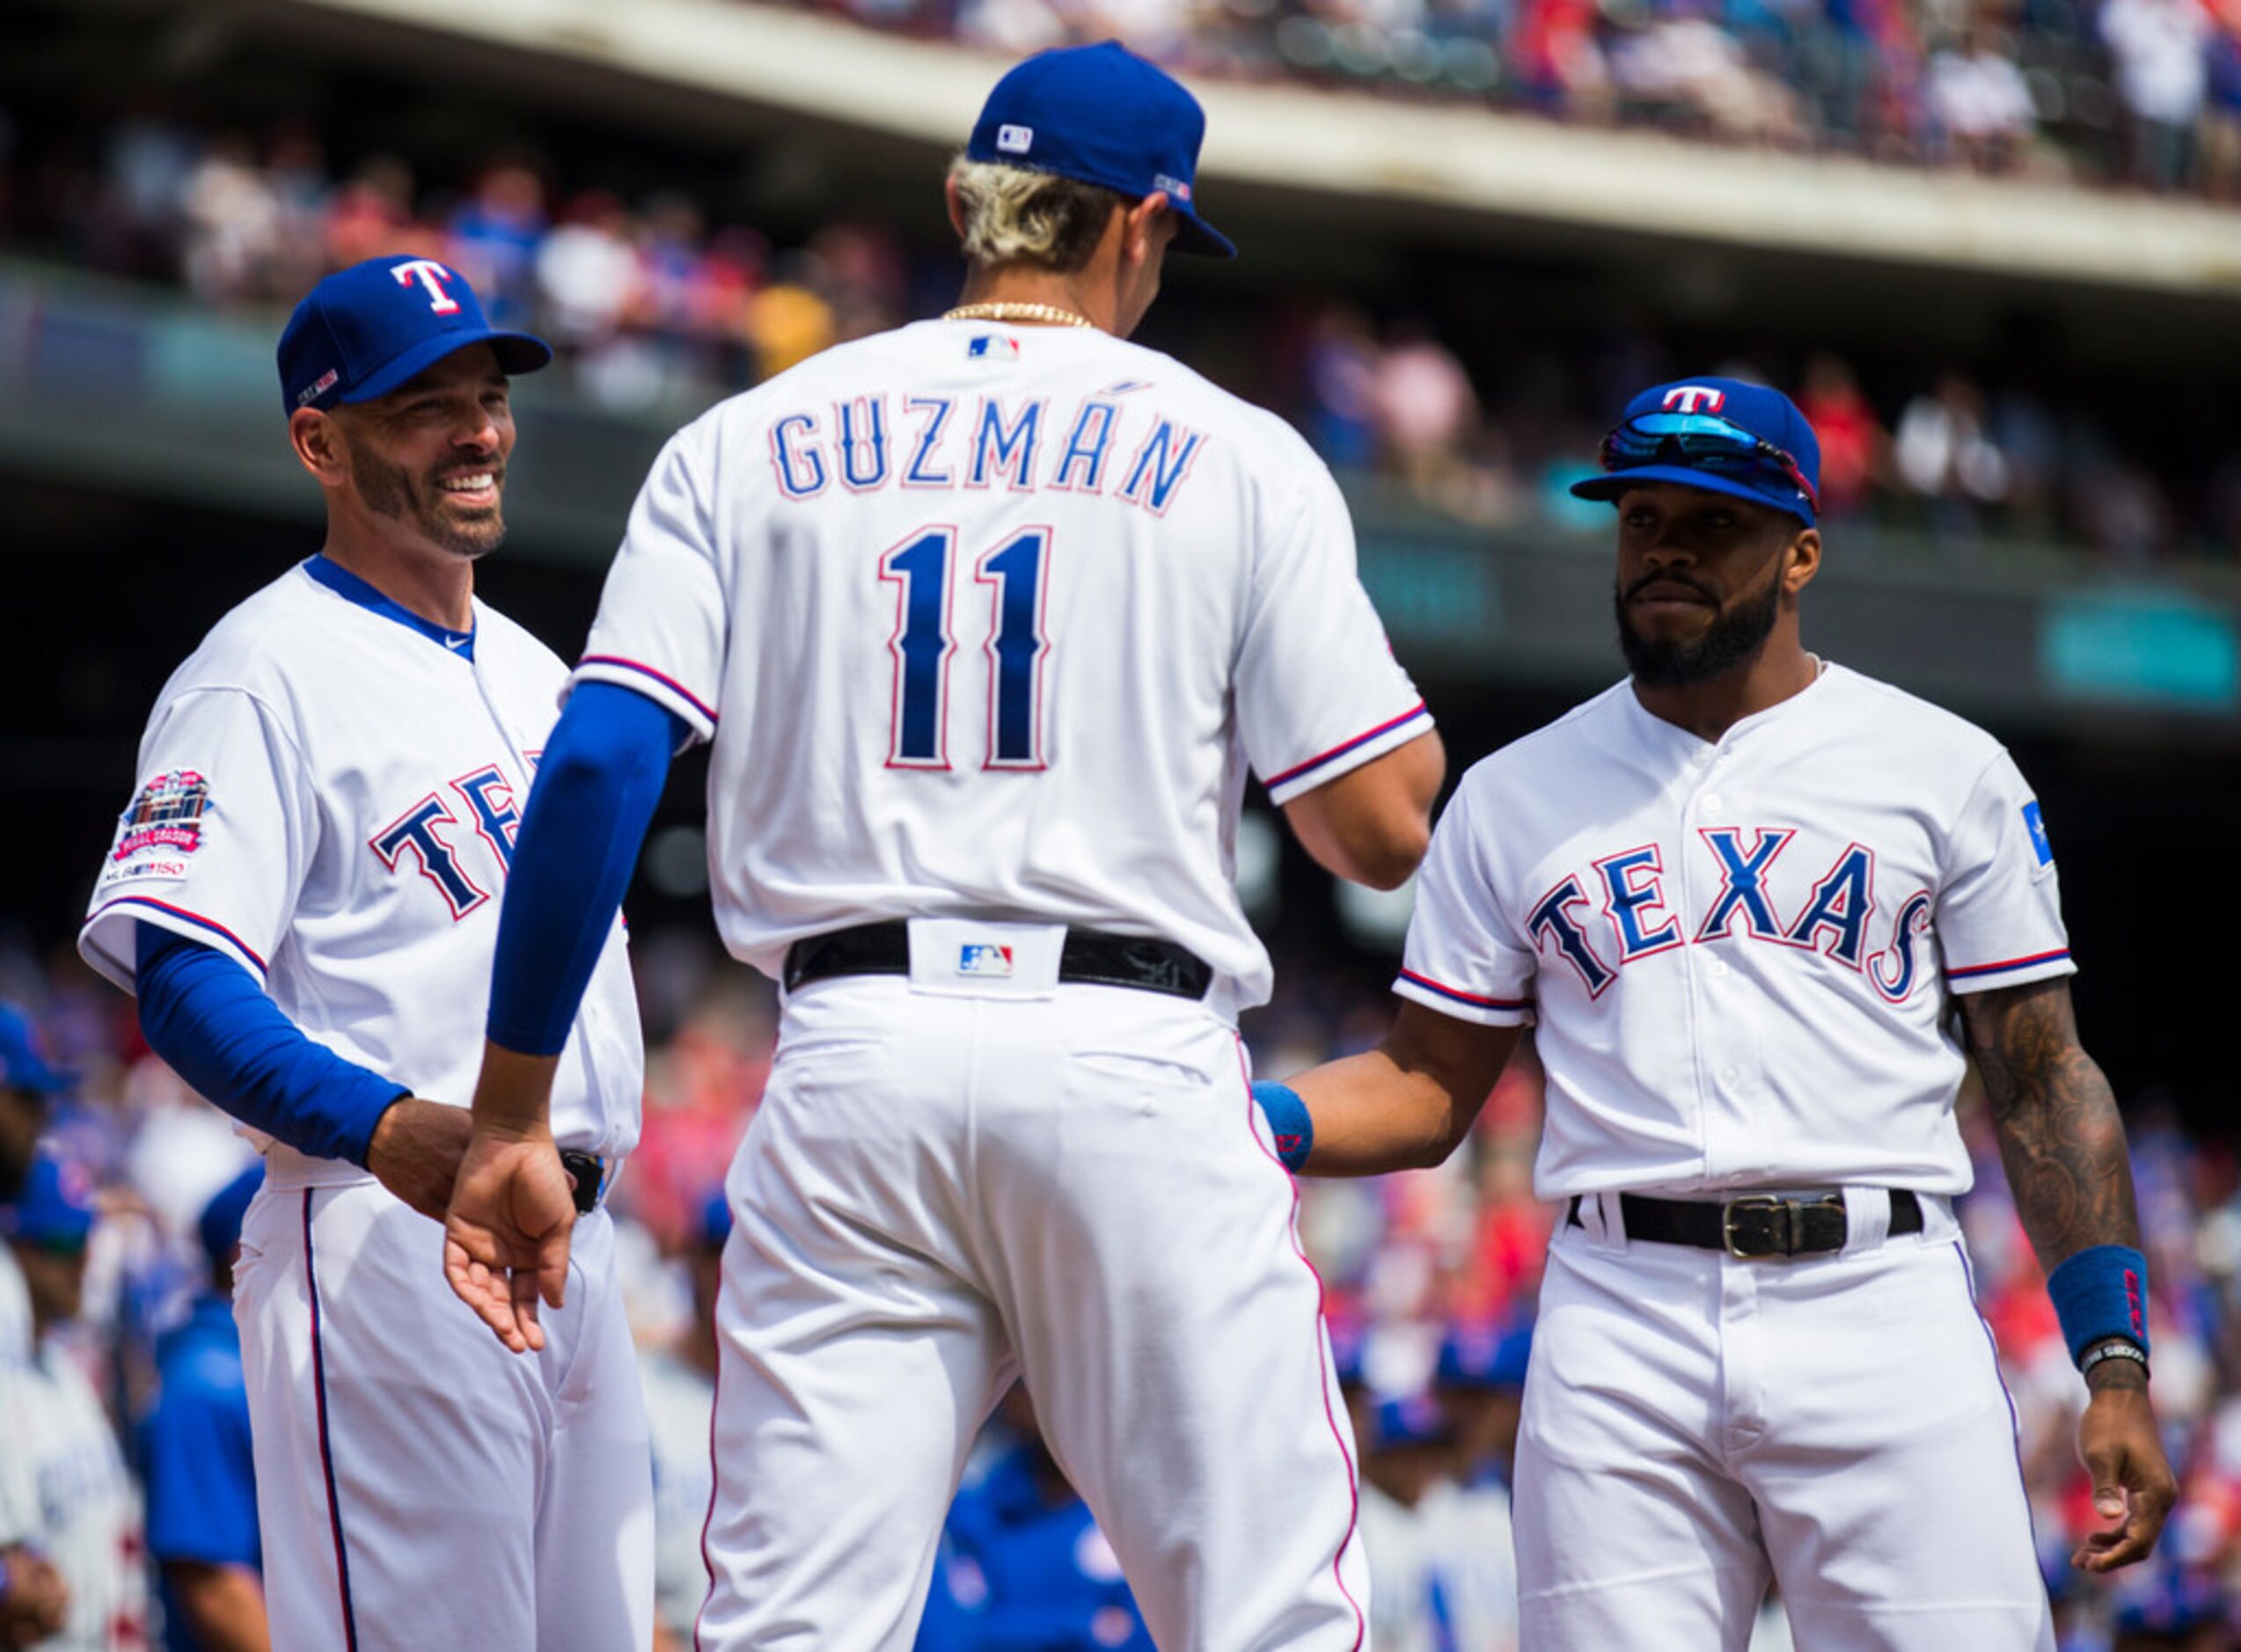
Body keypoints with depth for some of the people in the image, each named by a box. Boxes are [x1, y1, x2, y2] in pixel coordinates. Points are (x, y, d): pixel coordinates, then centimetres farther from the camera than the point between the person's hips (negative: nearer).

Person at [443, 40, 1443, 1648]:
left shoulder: (749, 441, 11)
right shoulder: (1238, 455, 6)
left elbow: (598, 764, 0)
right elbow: (1379, 832, 2)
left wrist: (511, 1120, 2)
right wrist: (1395, 702, 25)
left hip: (853, 1066, 2)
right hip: (1136, 1064, -2)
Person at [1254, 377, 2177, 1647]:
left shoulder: (1947, 770, 9)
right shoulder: (1516, 794, 15)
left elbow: (2045, 1083, 7)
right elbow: (1426, 1091, 15)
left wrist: (2117, 1367, -2)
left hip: (1883, 1309, -2)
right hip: (1621, 1321, 2)